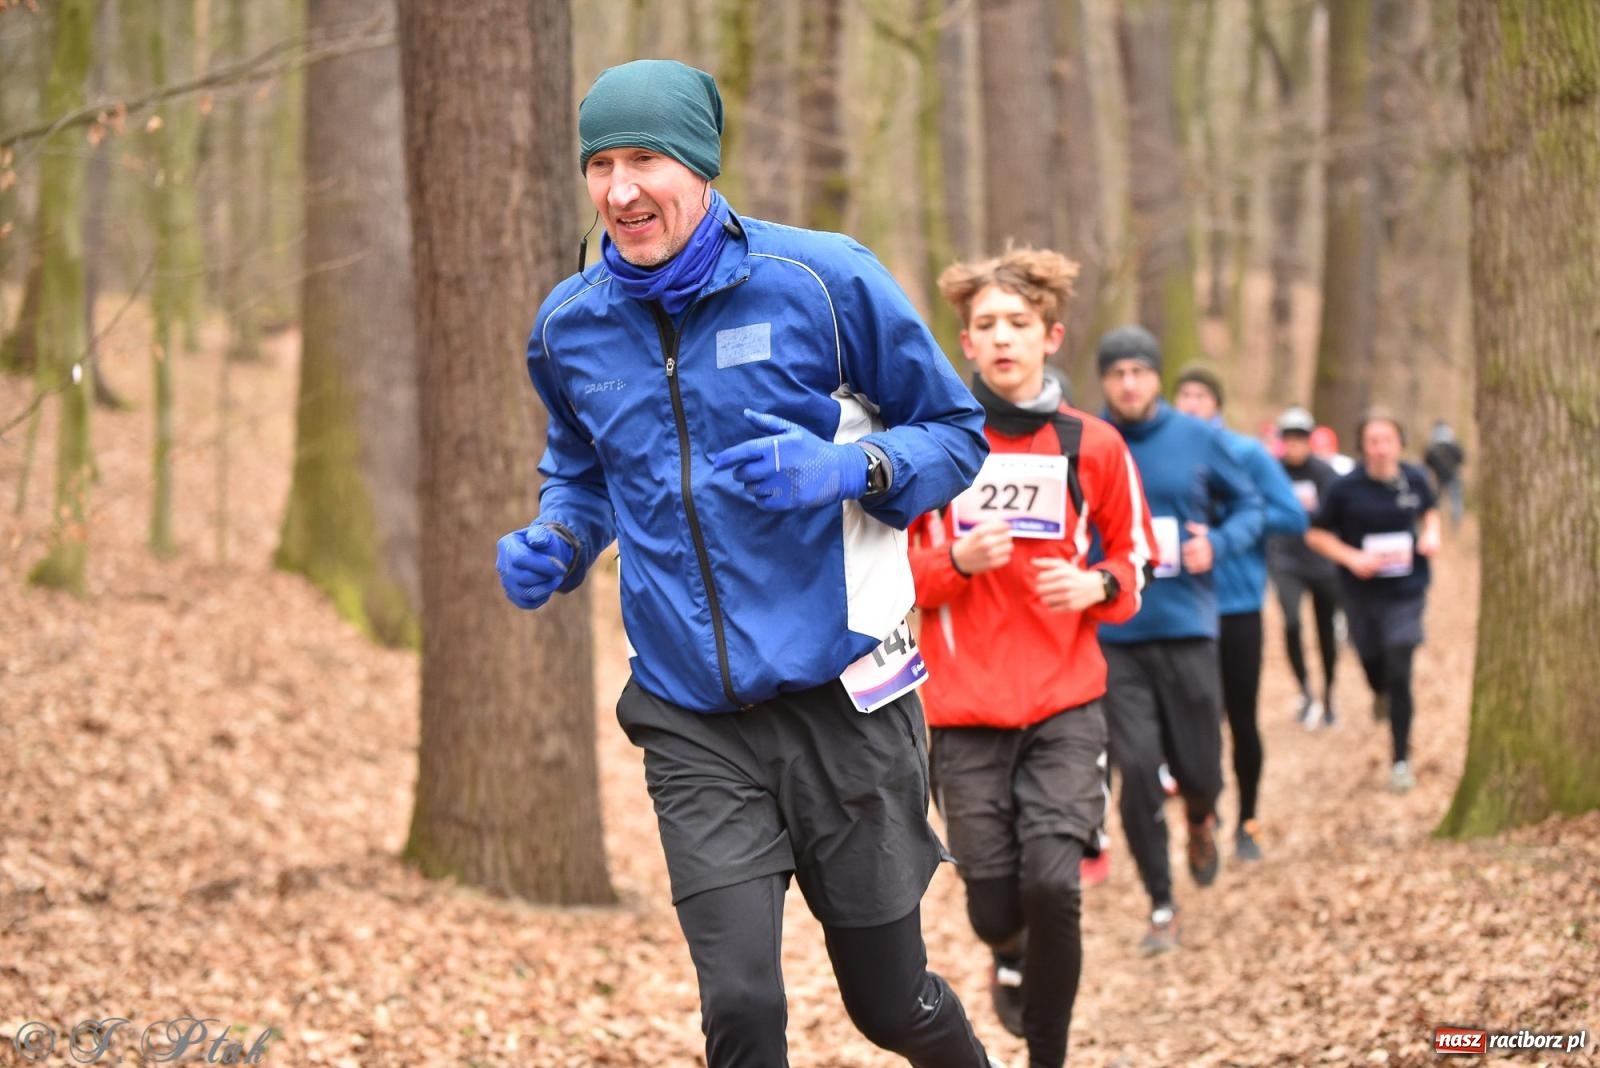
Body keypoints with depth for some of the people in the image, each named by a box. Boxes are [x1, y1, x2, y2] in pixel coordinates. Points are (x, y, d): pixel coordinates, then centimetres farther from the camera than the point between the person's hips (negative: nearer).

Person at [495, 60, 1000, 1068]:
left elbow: (957, 432, 1)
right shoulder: (571, 324, 4)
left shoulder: (821, 278, -7)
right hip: (693, 721, 2)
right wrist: (554, 546, 2)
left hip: (842, 696, -2)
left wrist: (849, 466, -19)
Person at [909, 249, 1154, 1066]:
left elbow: (1134, 554, 15)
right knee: (995, 906, 2)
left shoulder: (1092, 446, 3)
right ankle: (1011, 960, 41)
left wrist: (1097, 585, -7)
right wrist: (957, 561, -15)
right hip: (965, 711, 0)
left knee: (1053, 886, -16)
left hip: (1067, 705, 0)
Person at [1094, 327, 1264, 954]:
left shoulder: (1198, 440, 1)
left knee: (1198, 769, 4)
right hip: (1113, 637, -1)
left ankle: (1200, 819, 44)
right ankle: (1161, 907, 8)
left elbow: (1248, 505, 11)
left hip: (1187, 627, 1)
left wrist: (1218, 543, -8)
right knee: (1137, 769, -8)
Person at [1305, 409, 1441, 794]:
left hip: (1405, 590, 0)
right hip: (1361, 592, 1)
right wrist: (1351, 557, -18)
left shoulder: (1415, 480, -5)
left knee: (1398, 674, -7)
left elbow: (1429, 511, 16)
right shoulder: (1347, 488, -11)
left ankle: (1401, 760, 3)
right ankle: (1380, 694, 57)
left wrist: (1431, 534, -5)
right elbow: (1316, 534, -4)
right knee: (1372, 661, 18)